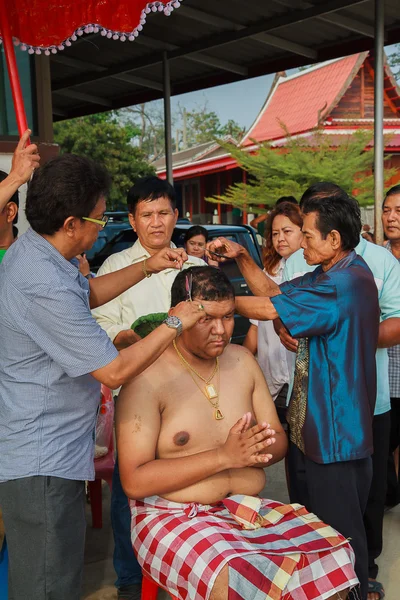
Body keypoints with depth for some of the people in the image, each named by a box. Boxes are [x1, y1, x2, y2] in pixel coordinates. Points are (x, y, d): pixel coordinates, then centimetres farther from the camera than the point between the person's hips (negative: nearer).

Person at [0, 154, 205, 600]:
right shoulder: (45, 287, -28)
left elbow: (87, 293, 22)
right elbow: (114, 371, -24)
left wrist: (147, 267, 12)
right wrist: (175, 323, -13)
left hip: (42, 453, 10)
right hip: (41, 464, -10)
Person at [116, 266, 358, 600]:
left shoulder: (242, 360, 9)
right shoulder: (148, 378, -11)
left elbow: (279, 441, 12)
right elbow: (134, 481, -15)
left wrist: (253, 450, -13)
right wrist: (223, 456, -21)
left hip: (251, 509, 6)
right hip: (175, 517, -5)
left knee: (333, 554, -17)